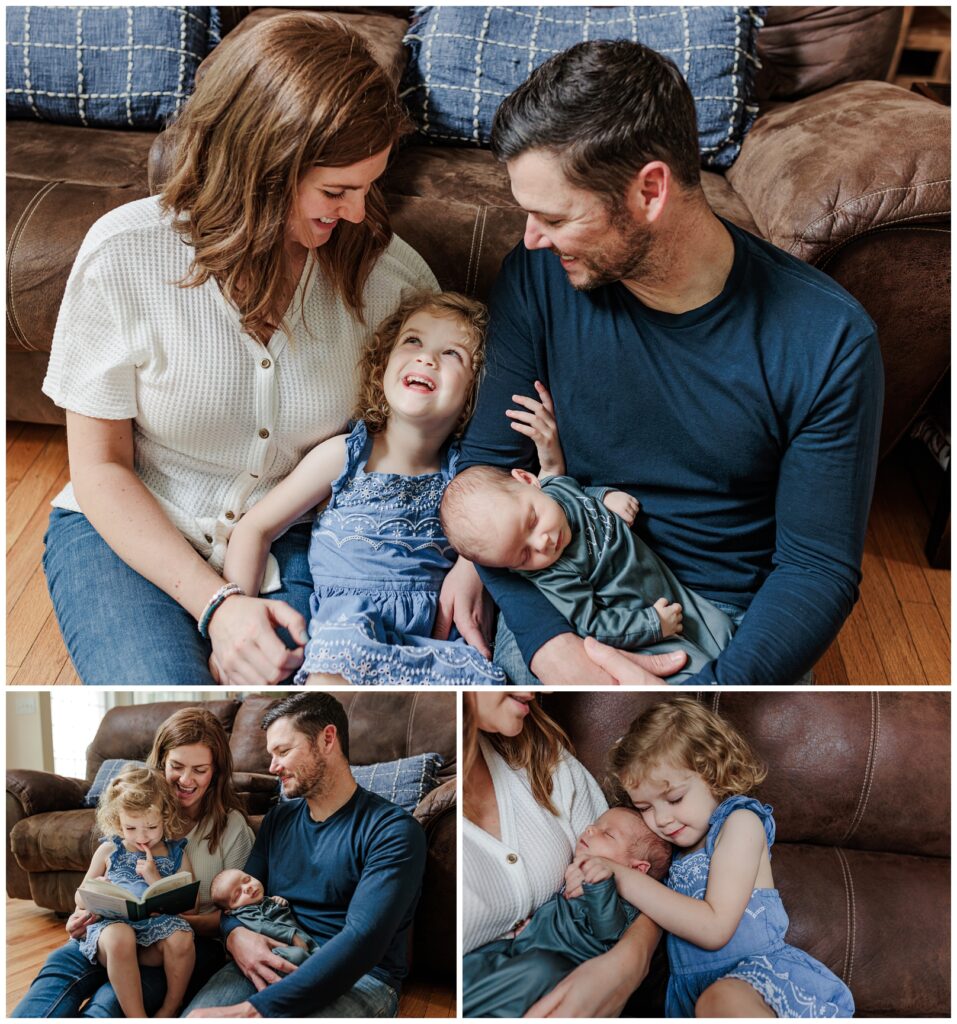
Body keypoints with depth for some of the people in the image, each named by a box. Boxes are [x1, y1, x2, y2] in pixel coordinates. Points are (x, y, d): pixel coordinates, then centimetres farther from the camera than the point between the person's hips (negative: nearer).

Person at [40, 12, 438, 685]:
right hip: (130, 535, -1)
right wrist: (215, 602, -21)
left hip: (293, 544, 2)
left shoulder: (387, 270, -10)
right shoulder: (124, 255, -15)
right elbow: (101, 468, -10)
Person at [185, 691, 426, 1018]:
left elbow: (363, 939, -22)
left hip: (358, 979, -6)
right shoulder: (279, 819, 14)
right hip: (270, 965, 6)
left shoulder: (393, 830, -10)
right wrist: (235, 935, -12)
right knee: (192, 1016, -24)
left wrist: (256, 1009, -30)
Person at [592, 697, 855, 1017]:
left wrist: (626, 879, -17)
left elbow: (713, 929, -15)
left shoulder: (739, 822, -5)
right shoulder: (674, 843, 15)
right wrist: (603, 871, -1)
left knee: (720, 1000, -39)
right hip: (695, 986, 7)